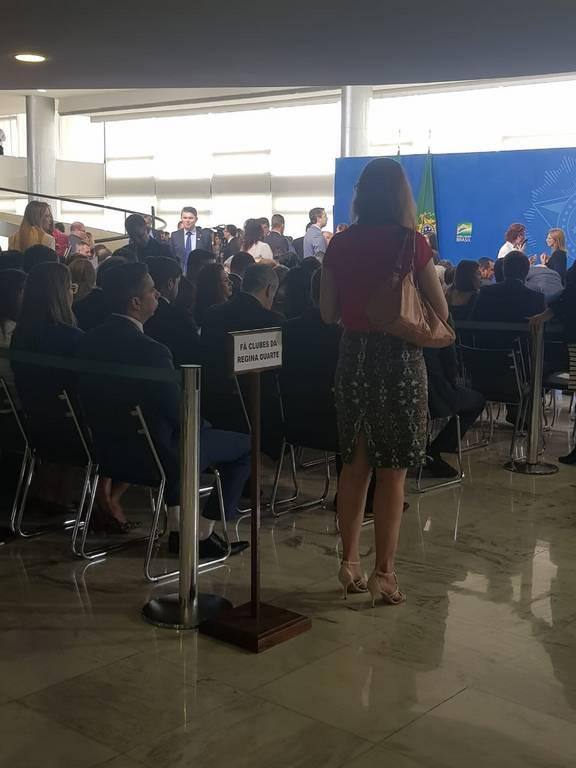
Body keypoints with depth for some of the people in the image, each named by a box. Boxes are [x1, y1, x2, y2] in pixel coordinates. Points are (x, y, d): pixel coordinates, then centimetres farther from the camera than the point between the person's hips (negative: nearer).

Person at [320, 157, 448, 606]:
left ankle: (350, 565, 21)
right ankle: (384, 573, 8)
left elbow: (328, 313, 6)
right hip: (399, 359, -4)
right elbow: (441, 313, -6)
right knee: (393, 471, 4)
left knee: (355, 465, 15)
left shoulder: (341, 244, 1)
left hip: (354, 357, 4)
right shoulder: (411, 242, -10)